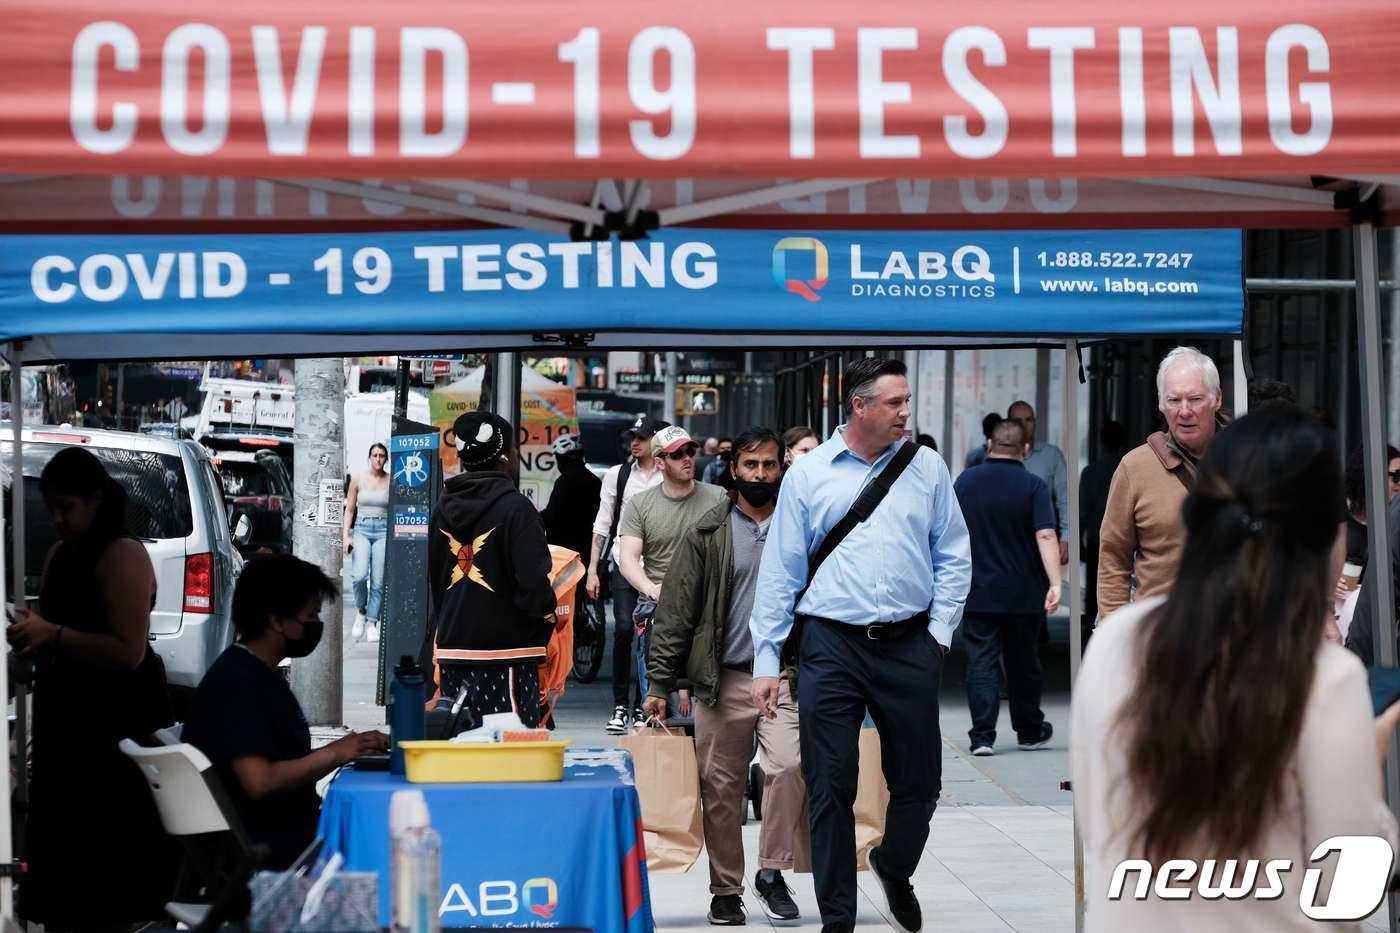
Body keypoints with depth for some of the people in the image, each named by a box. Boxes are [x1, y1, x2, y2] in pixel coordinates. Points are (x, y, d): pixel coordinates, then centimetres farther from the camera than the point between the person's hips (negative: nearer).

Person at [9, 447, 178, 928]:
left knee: (114, 849, -4)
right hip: (68, 718, 9)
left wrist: (52, 634, -19)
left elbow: (129, 652, -22)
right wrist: (29, 636, -2)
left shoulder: (123, 554, -14)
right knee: (65, 840, 13)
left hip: (119, 724, -8)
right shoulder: (60, 554, 11)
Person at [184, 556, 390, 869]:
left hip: (294, 829, 10)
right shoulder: (236, 683, -16)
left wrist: (357, 748, 3)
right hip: (267, 849, -10)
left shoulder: (261, 675, 16)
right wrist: (334, 753, -15)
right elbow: (260, 781, -24)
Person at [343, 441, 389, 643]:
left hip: (384, 531, 0)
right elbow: (349, 510, 9)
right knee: (359, 575, -20)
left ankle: (372, 623, 6)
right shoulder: (358, 479, 6)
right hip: (361, 529, 0)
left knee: (378, 581, -4)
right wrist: (345, 535, 1)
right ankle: (360, 612, 3)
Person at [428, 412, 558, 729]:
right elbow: (533, 580, -17)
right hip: (505, 648, -7)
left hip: (452, 646, 7)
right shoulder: (515, 507, -11)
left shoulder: (443, 508, 11)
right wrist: (546, 620, -1)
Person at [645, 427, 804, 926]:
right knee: (721, 789, 5)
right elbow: (676, 612, 2)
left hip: (785, 677, 0)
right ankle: (726, 889, 18)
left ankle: (772, 871, -4)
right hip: (723, 679, 1)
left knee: (789, 765, -20)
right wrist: (660, 683, -4)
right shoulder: (708, 534, 4)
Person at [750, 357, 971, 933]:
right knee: (830, 791, 1)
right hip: (831, 647, -1)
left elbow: (953, 557, 11)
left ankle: (894, 870, 38)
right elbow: (779, 572, 3)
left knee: (919, 780, 9)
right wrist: (765, 661, 0)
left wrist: (940, 632, 0)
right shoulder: (807, 475, 2)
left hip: (909, 647, 2)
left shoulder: (926, 468, 7)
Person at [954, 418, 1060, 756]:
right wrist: (1055, 583, -21)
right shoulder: (1033, 485, -8)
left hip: (977, 592, 1)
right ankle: (1029, 732, 26)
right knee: (1023, 662, 13)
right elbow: (1045, 536, -17)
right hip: (1023, 594, -1)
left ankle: (982, 735, -9)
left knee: (981, 662, 0)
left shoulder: (965, 481, 1)